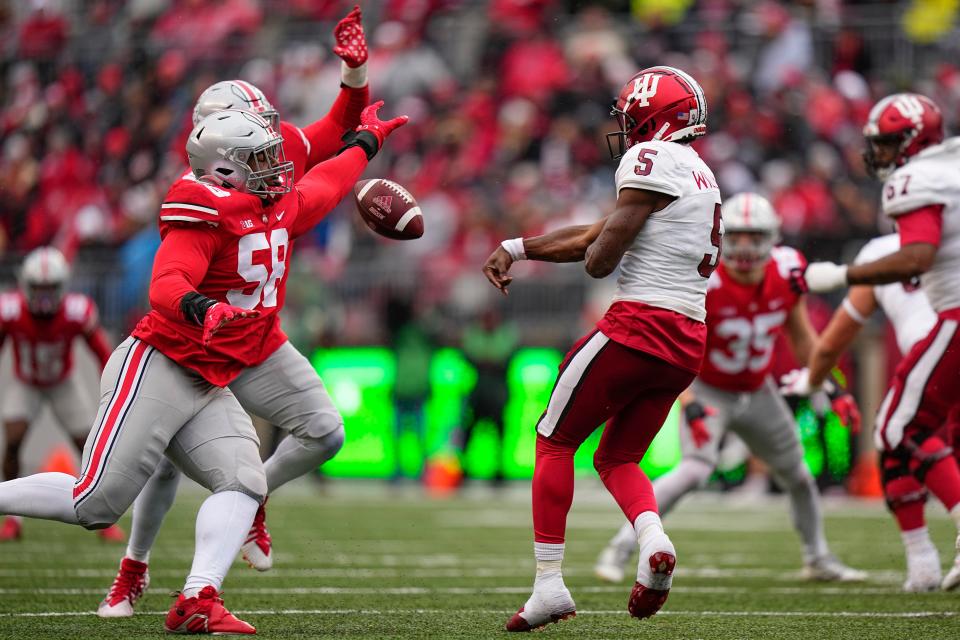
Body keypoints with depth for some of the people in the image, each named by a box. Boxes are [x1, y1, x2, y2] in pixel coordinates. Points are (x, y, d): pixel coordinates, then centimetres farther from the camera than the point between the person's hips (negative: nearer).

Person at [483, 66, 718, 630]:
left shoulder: (652, 160, -8)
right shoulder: (699, 175, 21)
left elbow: (602, 257, -14)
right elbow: (594, 237, 26)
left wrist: (597, 251, 9)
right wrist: (517, 249, 26)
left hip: (640, 324, -8)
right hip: (689, 343, 8)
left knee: (555, 441, 6)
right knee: (617, 457, 19)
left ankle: (550, 583, 1)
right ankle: (654, 539, -11)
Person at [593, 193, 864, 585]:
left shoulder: (786, 272, -15)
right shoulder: (704, 284, -29)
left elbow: (801, 336, 3)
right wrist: (690, 405, -34)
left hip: (757, 392, 5)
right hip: (709, 391, -5)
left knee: (797, 474, 14)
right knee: (696, 469, -26)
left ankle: (818, 560, 37)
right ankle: (619, 550, -20)